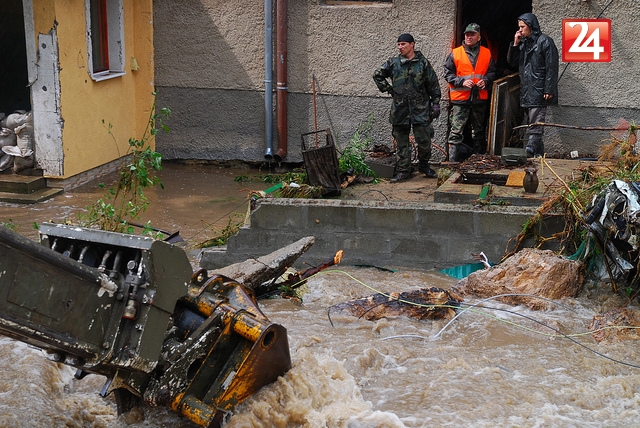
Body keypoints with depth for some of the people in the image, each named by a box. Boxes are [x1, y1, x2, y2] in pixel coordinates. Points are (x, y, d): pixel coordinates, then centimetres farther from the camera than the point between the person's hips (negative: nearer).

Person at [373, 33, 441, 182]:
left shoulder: (423, 63, 1)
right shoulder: (393, 63, 6)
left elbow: (434, 85, 4)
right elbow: (377, 75, 19)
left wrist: (436, 104, 0)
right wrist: (388, 89, 9)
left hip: (420, 109, -2)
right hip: (399, 109, 2)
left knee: (424, 140, -1)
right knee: (401, 142, 6)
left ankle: (424, 165, 21)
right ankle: (403, 171, 14)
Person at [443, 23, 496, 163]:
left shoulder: (486, 53, 8)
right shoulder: (455, 54, -1)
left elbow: (492, 72, 14)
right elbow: (448, 74, -1)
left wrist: (486, 81, -7)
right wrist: (462, 82, -15)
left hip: (480, 98, 3)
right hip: (460, 98, -3)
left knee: (479, 130, 15)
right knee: (456, 131, -10)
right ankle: (453, 161, -10)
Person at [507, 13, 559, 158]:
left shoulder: (544, 41, -6)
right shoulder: (523, 43, 17)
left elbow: (551, 68, -12)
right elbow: (512, 62, 15)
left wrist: (549, 90, -17)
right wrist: (515, 44, 3)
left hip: (539, 91, -8)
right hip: (526, 91, 8)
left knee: (535, 125, -13)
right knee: (532, 123, 11)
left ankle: (529, 152, -20)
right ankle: (539, 154, 16)